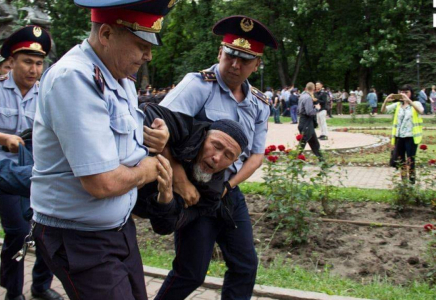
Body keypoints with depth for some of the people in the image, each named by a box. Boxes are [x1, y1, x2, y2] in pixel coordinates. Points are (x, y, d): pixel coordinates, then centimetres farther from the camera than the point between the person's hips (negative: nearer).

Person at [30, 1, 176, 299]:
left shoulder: (122, 79, 5)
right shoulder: (74, 78, -24)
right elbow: (102, 182, -29)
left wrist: (153, 140, -6)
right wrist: (146, 169, -10)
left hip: (120, 227, 9)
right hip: (79, 239, -8)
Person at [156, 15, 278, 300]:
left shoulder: (259, 104, 4)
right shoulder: (199, 84, -15)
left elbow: (256, 155, 8)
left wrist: (229, 184, -7)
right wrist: (180, 181, -29)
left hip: (229, 192, 6)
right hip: (194, 191, -6)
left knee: (246, 265, 13)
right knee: (192, 272, 3)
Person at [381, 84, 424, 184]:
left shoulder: (416, 104, 1)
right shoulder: (397, 105, 11)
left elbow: (421, 111, -22)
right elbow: (383, 110, 1)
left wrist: (409, 101, -33)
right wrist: (386, 101, -19)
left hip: (411, 137, -4)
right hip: (399, 136, 4)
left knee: (410, 160, -4)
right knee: (399, 159, 11)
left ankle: (412, 179, 9)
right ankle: (403, 178, 26)